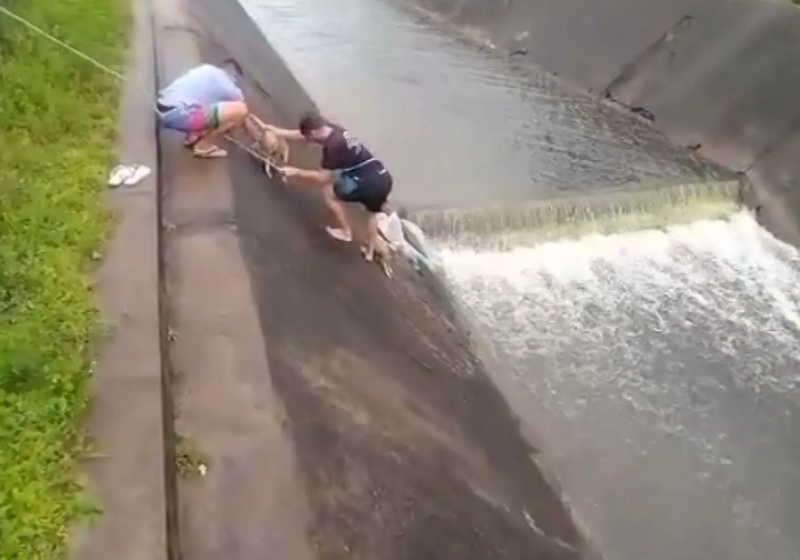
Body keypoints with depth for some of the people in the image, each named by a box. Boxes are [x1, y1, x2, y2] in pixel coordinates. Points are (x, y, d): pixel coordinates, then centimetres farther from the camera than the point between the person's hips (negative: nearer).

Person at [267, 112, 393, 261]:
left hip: (369, 181, -9)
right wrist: (276, 131, 26)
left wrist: (296, 172, 1)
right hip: (383, 178, 9)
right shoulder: (332, 130, 9)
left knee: (328, 190, 8)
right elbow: (300, 134, 21)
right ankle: (370, 252, 44)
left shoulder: (333, 145, -16)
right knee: (373, 212, 32)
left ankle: (346, 231, 19)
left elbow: (323, 177, -10)